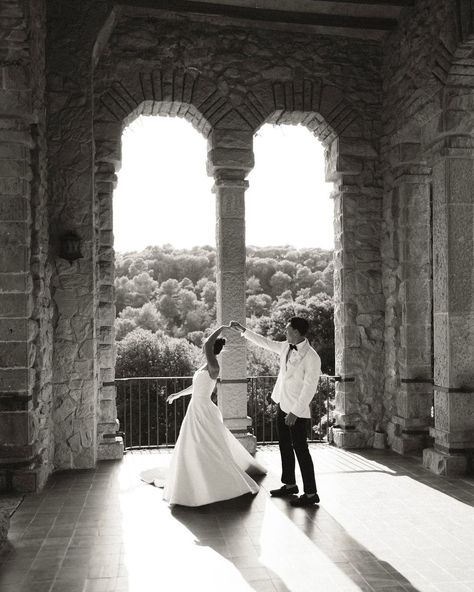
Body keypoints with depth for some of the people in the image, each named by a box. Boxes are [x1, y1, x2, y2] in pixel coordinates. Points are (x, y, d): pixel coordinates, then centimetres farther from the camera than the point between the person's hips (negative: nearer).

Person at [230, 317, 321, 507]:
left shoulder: (311, 357, -19)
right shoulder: (286, 347, 5)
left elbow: (309, 388, -20)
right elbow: (265, 342, 20)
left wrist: (295, 412, -22)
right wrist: (243, 330, 22)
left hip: (297, 410, -8)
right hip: (282, 405, 8)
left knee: (300, 450, -3)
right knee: (285, 447, 17)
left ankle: (311, 494, 5)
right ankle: (290, 485, 31)